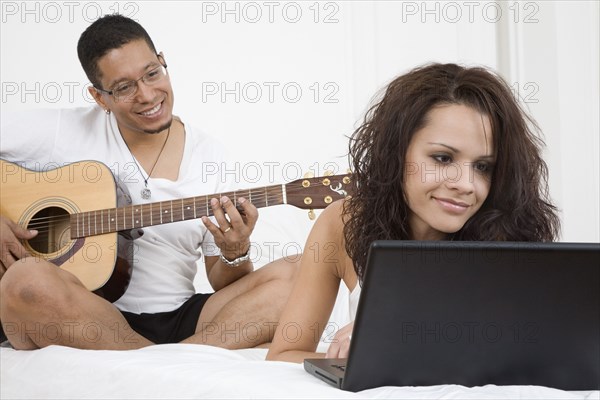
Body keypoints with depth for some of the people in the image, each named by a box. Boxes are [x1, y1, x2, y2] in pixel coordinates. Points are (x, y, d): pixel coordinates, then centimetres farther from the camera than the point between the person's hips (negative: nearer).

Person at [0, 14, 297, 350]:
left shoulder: (210, 155, 8)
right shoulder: (63, 131, 2)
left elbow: (222, 282, 10)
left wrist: (236, 254, -12)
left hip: (180, 320, 3)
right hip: (84, 321, -2)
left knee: (294, 276, -18)